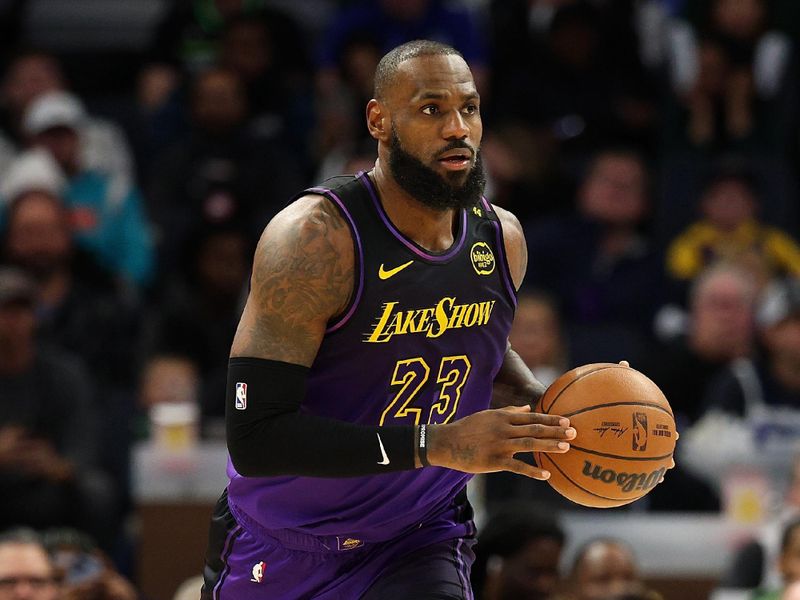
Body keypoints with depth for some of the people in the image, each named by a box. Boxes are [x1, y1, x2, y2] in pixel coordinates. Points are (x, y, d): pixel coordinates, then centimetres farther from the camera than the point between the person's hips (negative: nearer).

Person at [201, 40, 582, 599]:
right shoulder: (313, 238, -22)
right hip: (285, 550, -3)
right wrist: (436, 444, -33)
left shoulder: (502, 239, -2)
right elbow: (254, 436, -28)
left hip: (418, 549, 3)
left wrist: (545, 404, -1)